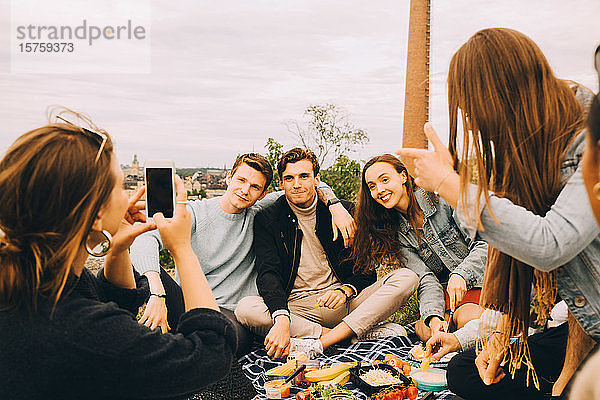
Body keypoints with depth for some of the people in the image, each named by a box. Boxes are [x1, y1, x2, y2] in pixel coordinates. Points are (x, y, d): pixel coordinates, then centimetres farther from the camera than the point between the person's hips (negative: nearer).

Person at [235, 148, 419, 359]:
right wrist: (282, 319, -30)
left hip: (342, 303, 1)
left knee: (406, 278, -20)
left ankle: (320, 343, -30)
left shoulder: (345, 211, 4)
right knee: (245, 308, -31)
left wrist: (345, 290, -17)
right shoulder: (267, 220, 2)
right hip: (296, 306, -1)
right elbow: (268, 275, -11)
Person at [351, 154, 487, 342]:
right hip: (443, 289, 3)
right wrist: (433, 317, -27)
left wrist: (460, 275, -29)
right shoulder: (398, 233, -1)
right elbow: (426, 280, -10)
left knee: (468, 321, -32)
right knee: (426, 330, -26)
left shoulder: (442, 198, -13)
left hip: (477, 279, -2)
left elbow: (484, 243, -14)